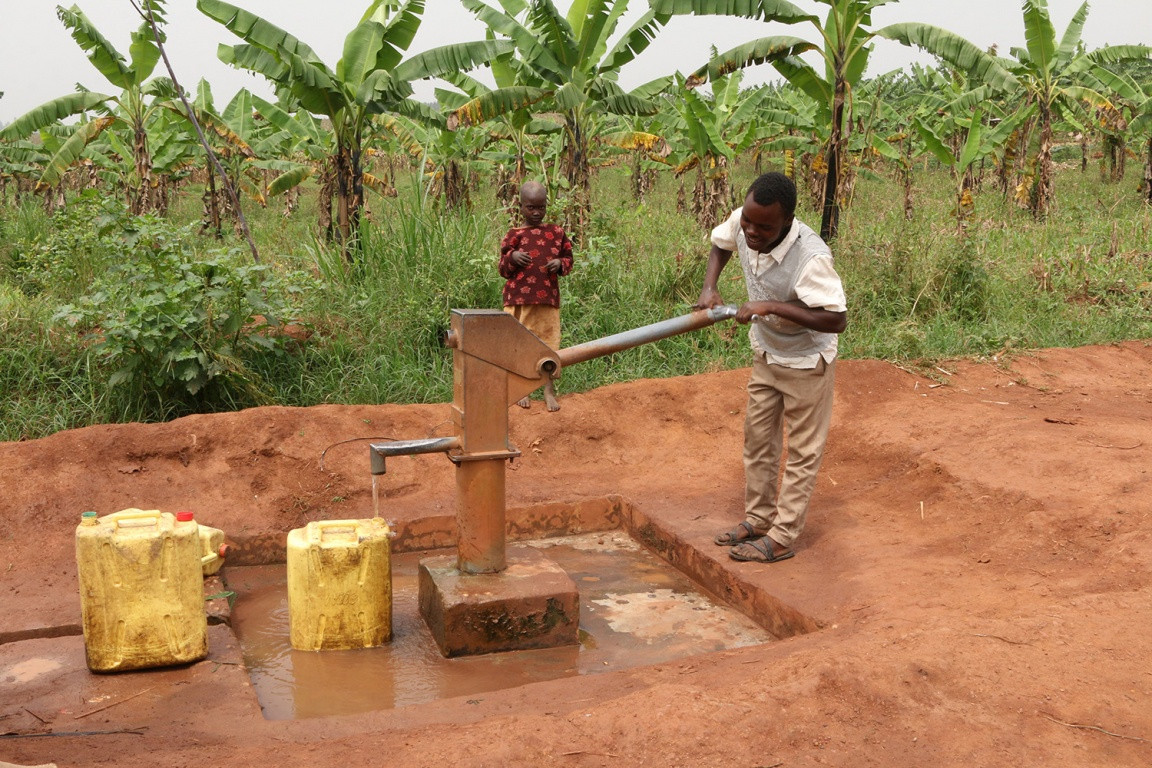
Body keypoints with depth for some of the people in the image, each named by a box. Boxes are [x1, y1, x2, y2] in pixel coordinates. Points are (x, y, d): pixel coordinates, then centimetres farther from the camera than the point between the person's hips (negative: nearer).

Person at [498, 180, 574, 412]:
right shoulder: (514, 235, 1)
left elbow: (568, 257, 15)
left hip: (548, 299, 1)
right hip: (519, 299, -1)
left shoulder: (556, 232, 5)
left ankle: (549, 391, 14)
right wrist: (512, 257, -17)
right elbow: (503, 270, 4)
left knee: (548, 343, 5)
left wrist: (560, 263, -8)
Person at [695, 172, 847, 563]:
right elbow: (720, 243, 7)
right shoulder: (741, 223, -17)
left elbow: (836, 320, -36)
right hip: (766, 355, 7)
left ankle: (782, 538, 15)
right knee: (757, 440, 18)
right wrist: (710, 286, -9)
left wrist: (773, 306, -38)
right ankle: (757, 518, 34)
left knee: (801, 452, 7)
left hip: (805, 362, -7)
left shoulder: (811, 258, -37)